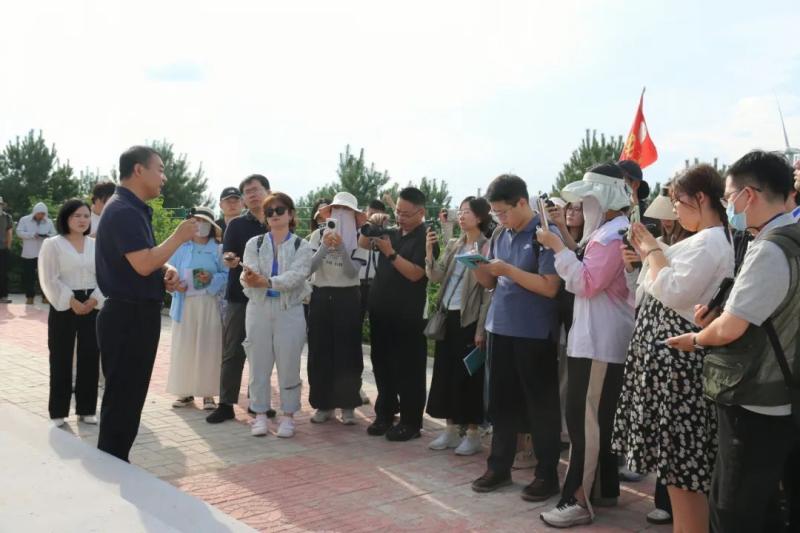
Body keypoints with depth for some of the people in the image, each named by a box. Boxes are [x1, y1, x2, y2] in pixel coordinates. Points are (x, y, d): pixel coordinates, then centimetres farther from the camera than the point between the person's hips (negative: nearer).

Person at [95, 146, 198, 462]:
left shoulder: (134, 209, 15)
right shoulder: (123, 211, -17)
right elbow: (143, 264, -27)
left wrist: (167, 270, 1)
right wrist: (179, 236, -14)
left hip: (137, 315, 10)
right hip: (128, 316, -10)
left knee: (129, 397, 16)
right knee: (122, 399, -2)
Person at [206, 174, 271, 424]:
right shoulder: (237, 224, 4)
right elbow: (226, 254, -7)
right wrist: (229, 259, -30)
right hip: (239, 296, -1)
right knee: (233, 352, 0)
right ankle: (226, 404, 5)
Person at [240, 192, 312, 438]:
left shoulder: (301, 246, 3)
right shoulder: (254, 243, 9)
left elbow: (296, 277, -14)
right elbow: (247, 275, -6)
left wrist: (266, 282, -28)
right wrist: (250, 279, -31)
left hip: (290, 310, -2)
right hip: (259, 309, 2)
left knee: (289, 365, 2)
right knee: (259, 364, 5)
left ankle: (288, 416, 13)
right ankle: (260, 415, 16)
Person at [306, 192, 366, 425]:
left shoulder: (358, 239, -2)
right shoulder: (318, 235, 1)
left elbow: (352, 272, -12)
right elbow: (308, 267, -9)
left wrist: (341, 247, -24)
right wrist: (325, 246, -21)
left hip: (347, 299, -1)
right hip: (321, 298, 1)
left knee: (347, 351, 1)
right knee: (320, 351, 3)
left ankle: (347, 405, 10)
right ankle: (324, 404, 13)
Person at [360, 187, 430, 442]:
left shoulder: (425, 239, -9)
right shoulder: (392, 233, 12)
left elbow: (415, 273, -18)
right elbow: (363, 244, 19)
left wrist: (390, 253, -23)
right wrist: (372, 225, 2)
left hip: (407, 316, -7)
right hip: (381, 311, 7)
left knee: (407, 369, -1)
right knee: (381, 364, 13)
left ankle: (411, 422, 9)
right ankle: (384, 414, 25)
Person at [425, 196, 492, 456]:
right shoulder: (453, 245, 11)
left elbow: (489, 292, -11)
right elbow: (436, 277, 6)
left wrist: (481, 329, -15)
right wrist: (429, 251, -9)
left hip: (470, 319, -7)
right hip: (448, 315, 7)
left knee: (468, 376, 0)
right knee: (446, 372, 10)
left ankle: (473, 434, 12)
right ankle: (451, 430, 22)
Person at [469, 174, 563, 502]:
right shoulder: (499, 236, 10)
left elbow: (550, 288, -18)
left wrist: (508, 270, -20)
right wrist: (478, 268, -6)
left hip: (535, 333, -6)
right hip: (499, 328, 7)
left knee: (541, 404, 4)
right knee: (501, 400, 13)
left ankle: (547, 474, 16)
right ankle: (499, 466, 25)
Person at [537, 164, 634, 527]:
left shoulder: (613, 234, -15)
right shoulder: (610, 231, 18)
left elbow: (586, 283, -21)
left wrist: (558, 248, -17)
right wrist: (564, 249, 10)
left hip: (597, 341, -11)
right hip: (603, 339, 11)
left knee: (583, 419, -9)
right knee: (599, 418, 15)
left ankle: (578, 500, -4)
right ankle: (603, 489, 24)